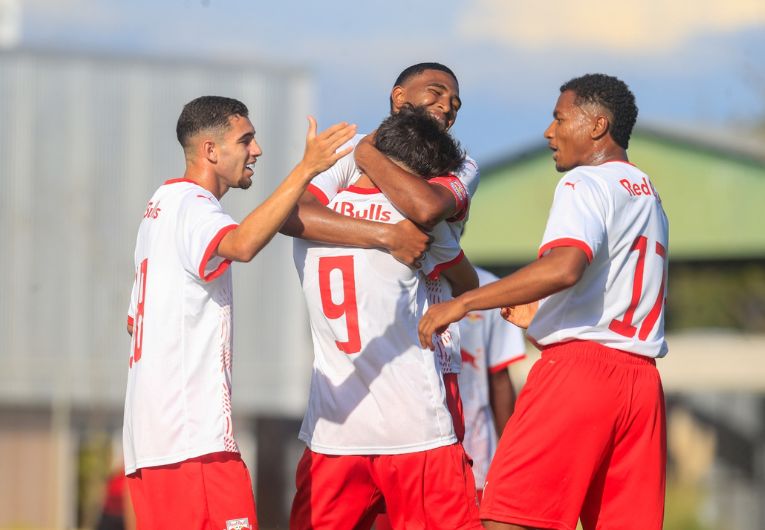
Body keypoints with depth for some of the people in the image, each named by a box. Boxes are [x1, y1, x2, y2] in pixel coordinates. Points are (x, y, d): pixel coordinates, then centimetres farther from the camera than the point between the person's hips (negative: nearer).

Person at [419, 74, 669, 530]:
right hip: (641, 376, 8)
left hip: (579, 362, -8)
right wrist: (537, 308, 32)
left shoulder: (586, 183, -5)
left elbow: (564, 267, -22)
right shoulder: (648, 195, 22)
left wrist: (464, 302, -19)